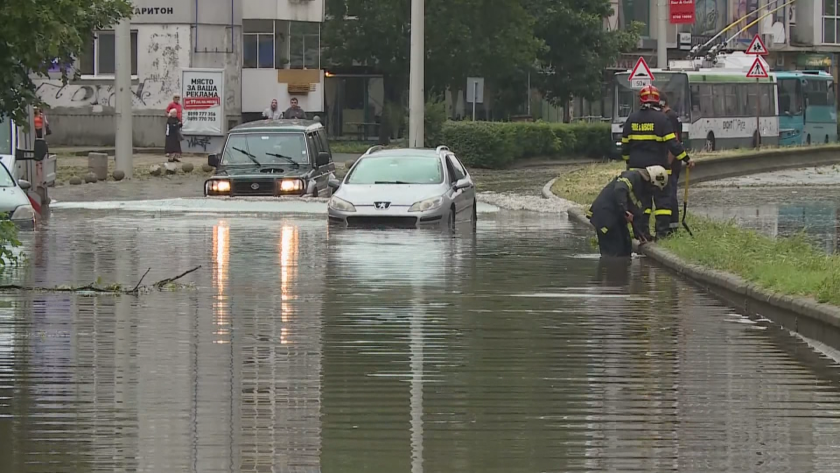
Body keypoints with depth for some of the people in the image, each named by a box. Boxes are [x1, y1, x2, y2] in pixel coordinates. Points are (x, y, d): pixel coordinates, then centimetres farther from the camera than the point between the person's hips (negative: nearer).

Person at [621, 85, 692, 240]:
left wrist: (628, 161, 24)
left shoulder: (632, 118, 5)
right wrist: (685, 158, -6)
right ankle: (662, 230, -4)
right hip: (658, 166, -4)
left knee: (641, 198, 8)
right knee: (662, 198, 2)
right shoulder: (660, 118, -10)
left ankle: (642, 230, 4)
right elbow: (671, 142, -14)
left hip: (637, 166, 4)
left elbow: (625, 143, 11)